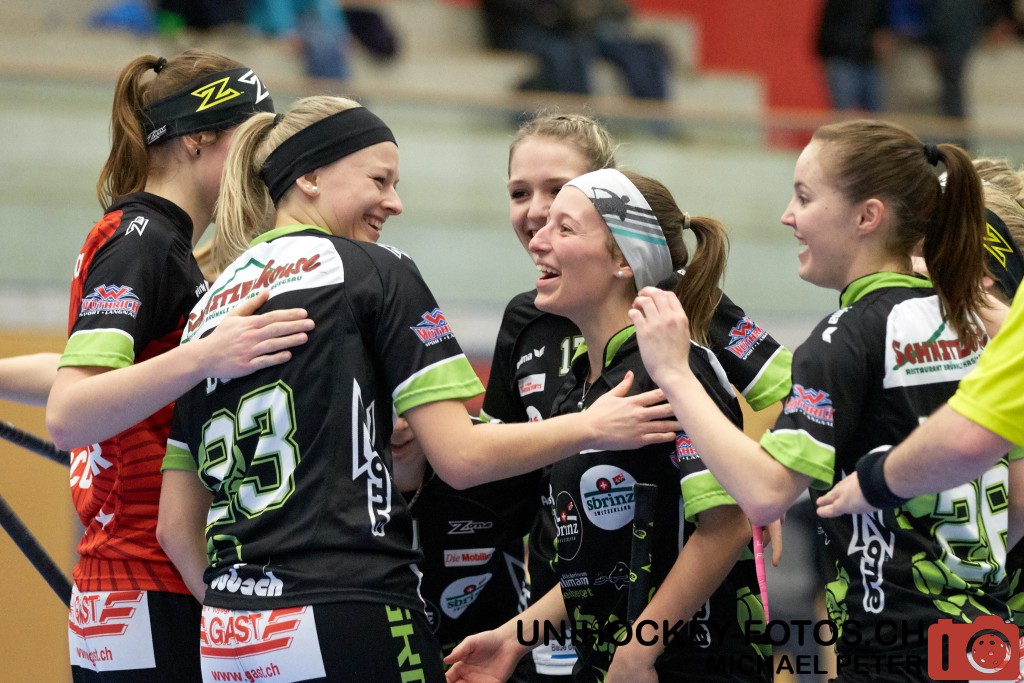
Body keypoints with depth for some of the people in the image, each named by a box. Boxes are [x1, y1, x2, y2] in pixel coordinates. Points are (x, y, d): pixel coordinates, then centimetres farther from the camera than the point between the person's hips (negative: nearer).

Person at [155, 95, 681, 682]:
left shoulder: (208, 307, 15)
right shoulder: (375, 271, -1)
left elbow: (177, 527, 14)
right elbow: (461, 456, -7)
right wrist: (593, 427, 5)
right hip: (351, 630, -7)